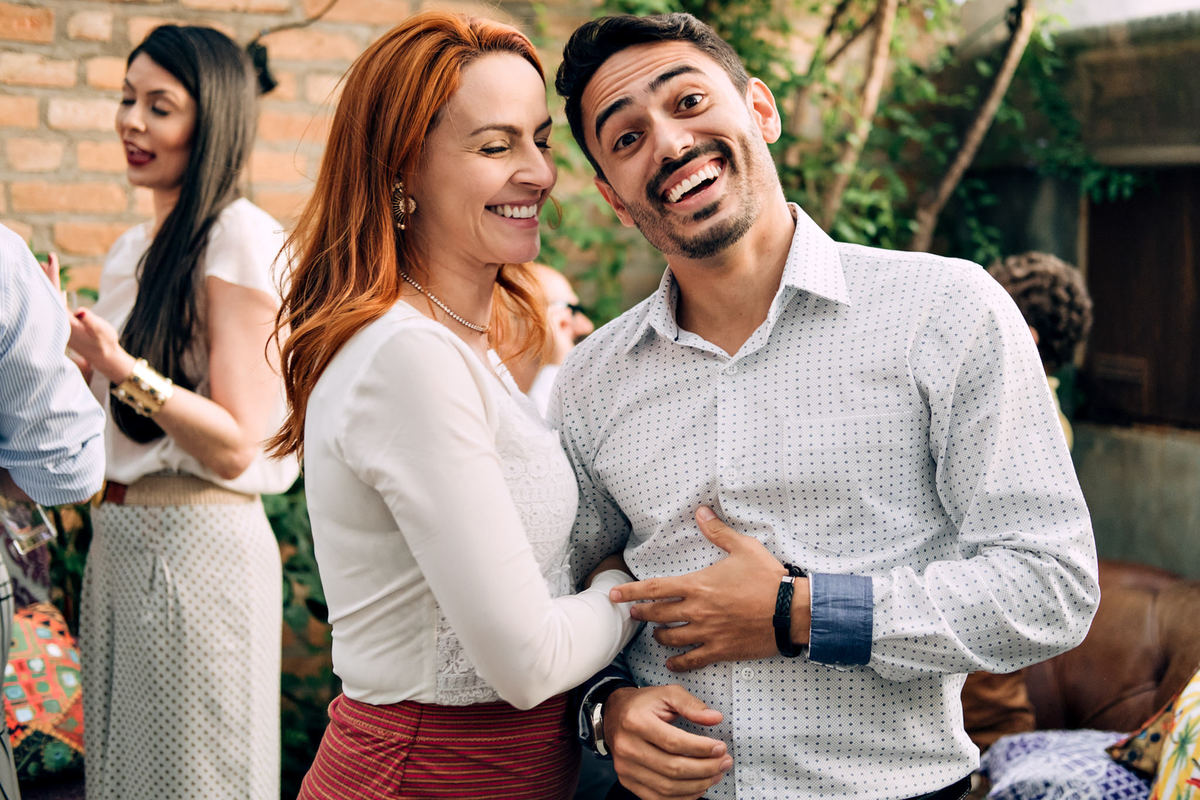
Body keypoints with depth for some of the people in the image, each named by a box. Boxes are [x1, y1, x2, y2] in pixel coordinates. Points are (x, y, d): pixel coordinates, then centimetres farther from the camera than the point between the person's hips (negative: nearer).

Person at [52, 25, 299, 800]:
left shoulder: (239, 239, -13)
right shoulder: (133, 251, 12)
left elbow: (235, 446, -16)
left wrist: (124, 370, -26)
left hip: (196, 539, -8)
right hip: (118, 535, 8)